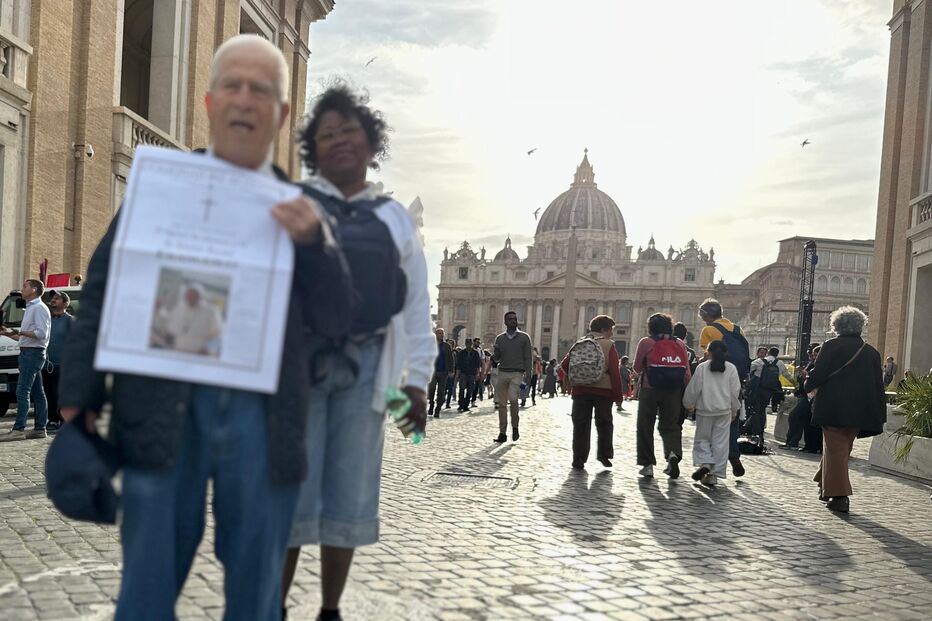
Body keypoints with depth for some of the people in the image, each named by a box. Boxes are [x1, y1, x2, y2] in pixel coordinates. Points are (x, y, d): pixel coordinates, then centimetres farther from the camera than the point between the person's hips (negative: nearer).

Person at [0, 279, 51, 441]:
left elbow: (41, 333, -20)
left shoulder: (39, 308, -9)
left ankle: (18, 429, -15)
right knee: (37, 393, 9)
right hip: (27, 352, 10)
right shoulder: (30, 308, 23)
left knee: (22, 392, -13)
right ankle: (40, 428, 12)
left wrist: (20, 332, -27)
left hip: (33, 353, -10)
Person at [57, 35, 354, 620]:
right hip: (164, 409, 0)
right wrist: (81, 395, 0)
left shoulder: (305, 212, 9)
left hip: (264, 418, 1)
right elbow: (102, 292, 7)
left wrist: (314, 241, -11)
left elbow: (336, 321, 4)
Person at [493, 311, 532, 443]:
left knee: (513, 398, -22)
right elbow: (496, 358, 15)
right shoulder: (500, 338, 13)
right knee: (502, 403, 3)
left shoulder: (524, 337, 6)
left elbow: (527, 357, 5)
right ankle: (502, 433, 9)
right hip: (502, 372, 3)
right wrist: (496, 352, -9)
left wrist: (527, 374, -4)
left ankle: (515, 427, -3)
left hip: (517, 373, -3)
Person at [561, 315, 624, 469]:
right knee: (604, 423, 14)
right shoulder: (609, 345, -4)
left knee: (581, 425, 6)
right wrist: (618, 394, -5)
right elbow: (614, 372, -9)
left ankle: (579, 460, 5)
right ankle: (604, 453, 8)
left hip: (581, 390, 3)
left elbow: (565, 364, 2)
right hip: (603, 390, -3)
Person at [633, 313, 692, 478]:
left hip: (650, 390, -3)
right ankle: (673, 453, -12)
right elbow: (687, 373, 4)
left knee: (645, 427, 9)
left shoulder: (646, 343, -3)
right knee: (670, 425, 14)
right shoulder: (680, 344, 7)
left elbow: (637, 367, 2)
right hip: (674, 392, 3)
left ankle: (647, 464, 10)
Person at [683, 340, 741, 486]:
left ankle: (704, 463, -10)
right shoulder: (731, 368, 0)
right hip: (724, 410, 1)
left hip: (704, 410, -1)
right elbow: (735, 391, 2)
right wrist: (734, 410, 14)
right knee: (720, 442, 5)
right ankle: (714, 474, 5)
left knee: (702, 438, 12)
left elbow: (693, 389, -2)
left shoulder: (702, 367, -4)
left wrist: (689, 404, 14)